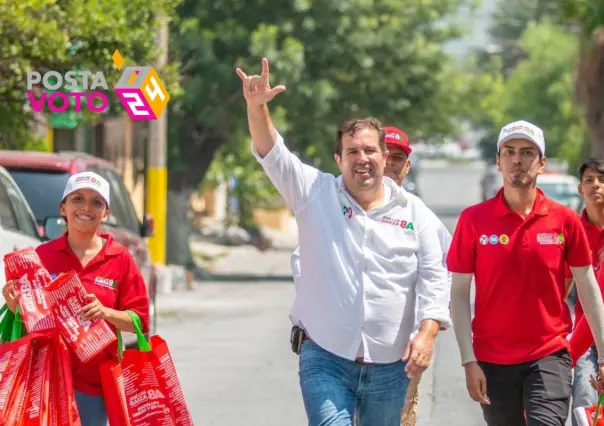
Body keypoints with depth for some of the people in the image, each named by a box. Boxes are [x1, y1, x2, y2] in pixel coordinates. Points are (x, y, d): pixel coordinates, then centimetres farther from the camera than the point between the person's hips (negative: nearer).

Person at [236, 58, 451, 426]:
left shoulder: (415, 213, 5)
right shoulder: (316, 194, 4)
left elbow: (435, 280, 1)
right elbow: (273, 154, -9)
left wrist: (427, 333, -15)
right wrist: (257, 107, -27)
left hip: (389, 364, 2)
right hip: (325, 357, -2)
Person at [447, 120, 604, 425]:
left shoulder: (565, 220, 0)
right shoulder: (473, 220, -1)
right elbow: (459, 294, 0)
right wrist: (469, 361, -7)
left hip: (550, 355, -1)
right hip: (492, 361, 1)